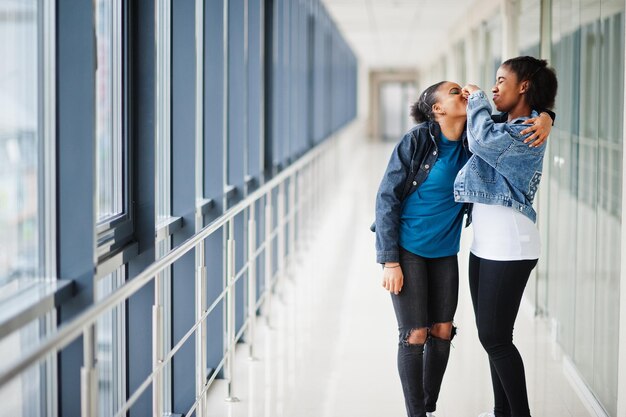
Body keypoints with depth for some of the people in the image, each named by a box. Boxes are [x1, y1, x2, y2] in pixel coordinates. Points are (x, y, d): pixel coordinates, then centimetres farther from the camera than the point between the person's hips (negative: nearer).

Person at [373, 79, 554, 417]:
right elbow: (386, 199, -13)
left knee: (442, 332, 6)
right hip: (407, 249, -5)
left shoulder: (473, 140, -2)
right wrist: (390, 262, -16)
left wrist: (544, 118, -16)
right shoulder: (417, 140, -16)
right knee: (415, 335, -4)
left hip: (444, 251, 5)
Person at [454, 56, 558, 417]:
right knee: (492, 335, 13)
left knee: (495, 338, -6)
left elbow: (483, 140, -27)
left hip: (508, 246, -9)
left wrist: (478, 99, -11)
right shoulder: (508, 129, 16)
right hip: (485, 245, 9)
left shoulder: (529, 132, -13)